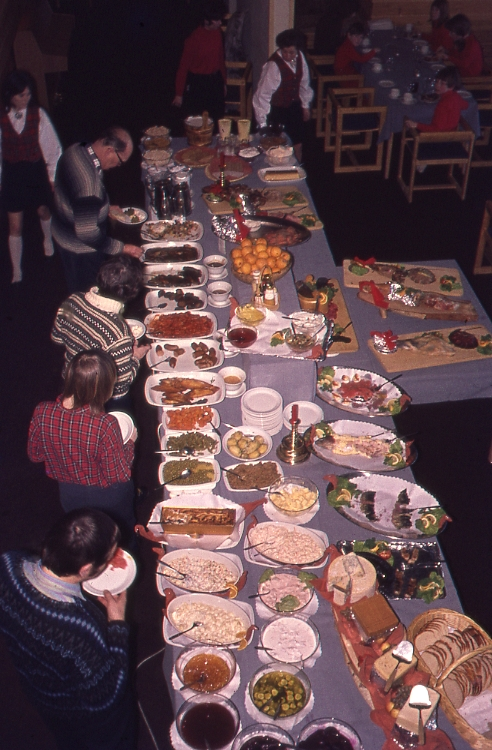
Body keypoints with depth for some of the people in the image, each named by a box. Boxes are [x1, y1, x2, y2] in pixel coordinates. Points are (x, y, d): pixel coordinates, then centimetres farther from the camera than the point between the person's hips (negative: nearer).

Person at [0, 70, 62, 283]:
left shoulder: (38, 115, -12)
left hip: (36, 172, 0)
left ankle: (48, 240, 59)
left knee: (43, 211, 23)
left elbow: (51, 147, -6)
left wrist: (53, 176, -4)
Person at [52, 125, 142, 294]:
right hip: (80, 250, -9)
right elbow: (87, 233, -34)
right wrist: (122, 247, -24)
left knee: (78, 291, 31)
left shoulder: (76, 150, -10)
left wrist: (105, 208, 10)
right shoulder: (87, 180, -39)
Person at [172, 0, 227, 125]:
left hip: (215, 81, 6)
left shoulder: (217, 32, -2)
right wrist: (179, 93, -13)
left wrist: (223, 81, 17)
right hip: (197, 83, -6)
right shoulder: (194, 39, -21)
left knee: (217, 117, 11)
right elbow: (183, 66, -15)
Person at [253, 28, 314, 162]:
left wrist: (305, 105, 14)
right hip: (278, 110, -6)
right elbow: (263, 94, -27)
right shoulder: (273, 65, -25)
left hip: (295, 107, 6)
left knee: (298, 146, 15)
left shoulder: (300, 57, -6)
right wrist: (262, 123, -31)